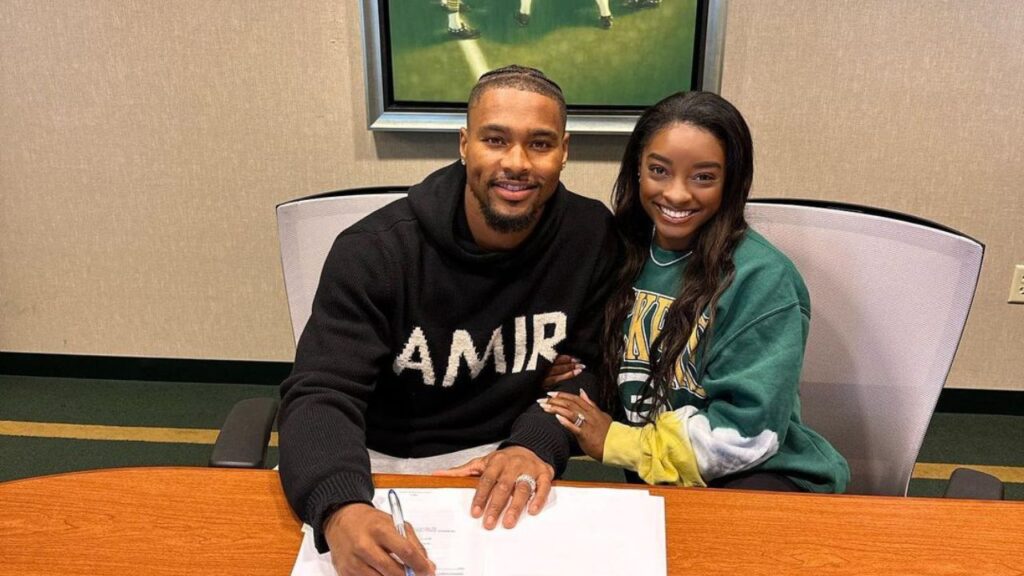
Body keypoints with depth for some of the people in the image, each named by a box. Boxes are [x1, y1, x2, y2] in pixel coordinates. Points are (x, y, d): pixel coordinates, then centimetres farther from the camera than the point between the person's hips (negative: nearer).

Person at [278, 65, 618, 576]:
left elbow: (587, 368, -1)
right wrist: (341, 508, -40)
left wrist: (537, 444, -23)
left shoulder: (591, 237, -6)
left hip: (511, 464, 1)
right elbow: (321, 396, -19)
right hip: (382, 465, -1)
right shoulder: (374, 252, -13)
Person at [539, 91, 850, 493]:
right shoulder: (624, 253, 2)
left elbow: (746, 434, -21)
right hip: (654, 481, 6)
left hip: (761, 477, -6)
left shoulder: (761, 279, -18)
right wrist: (568, 371, -7)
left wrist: (615, 443, -15)